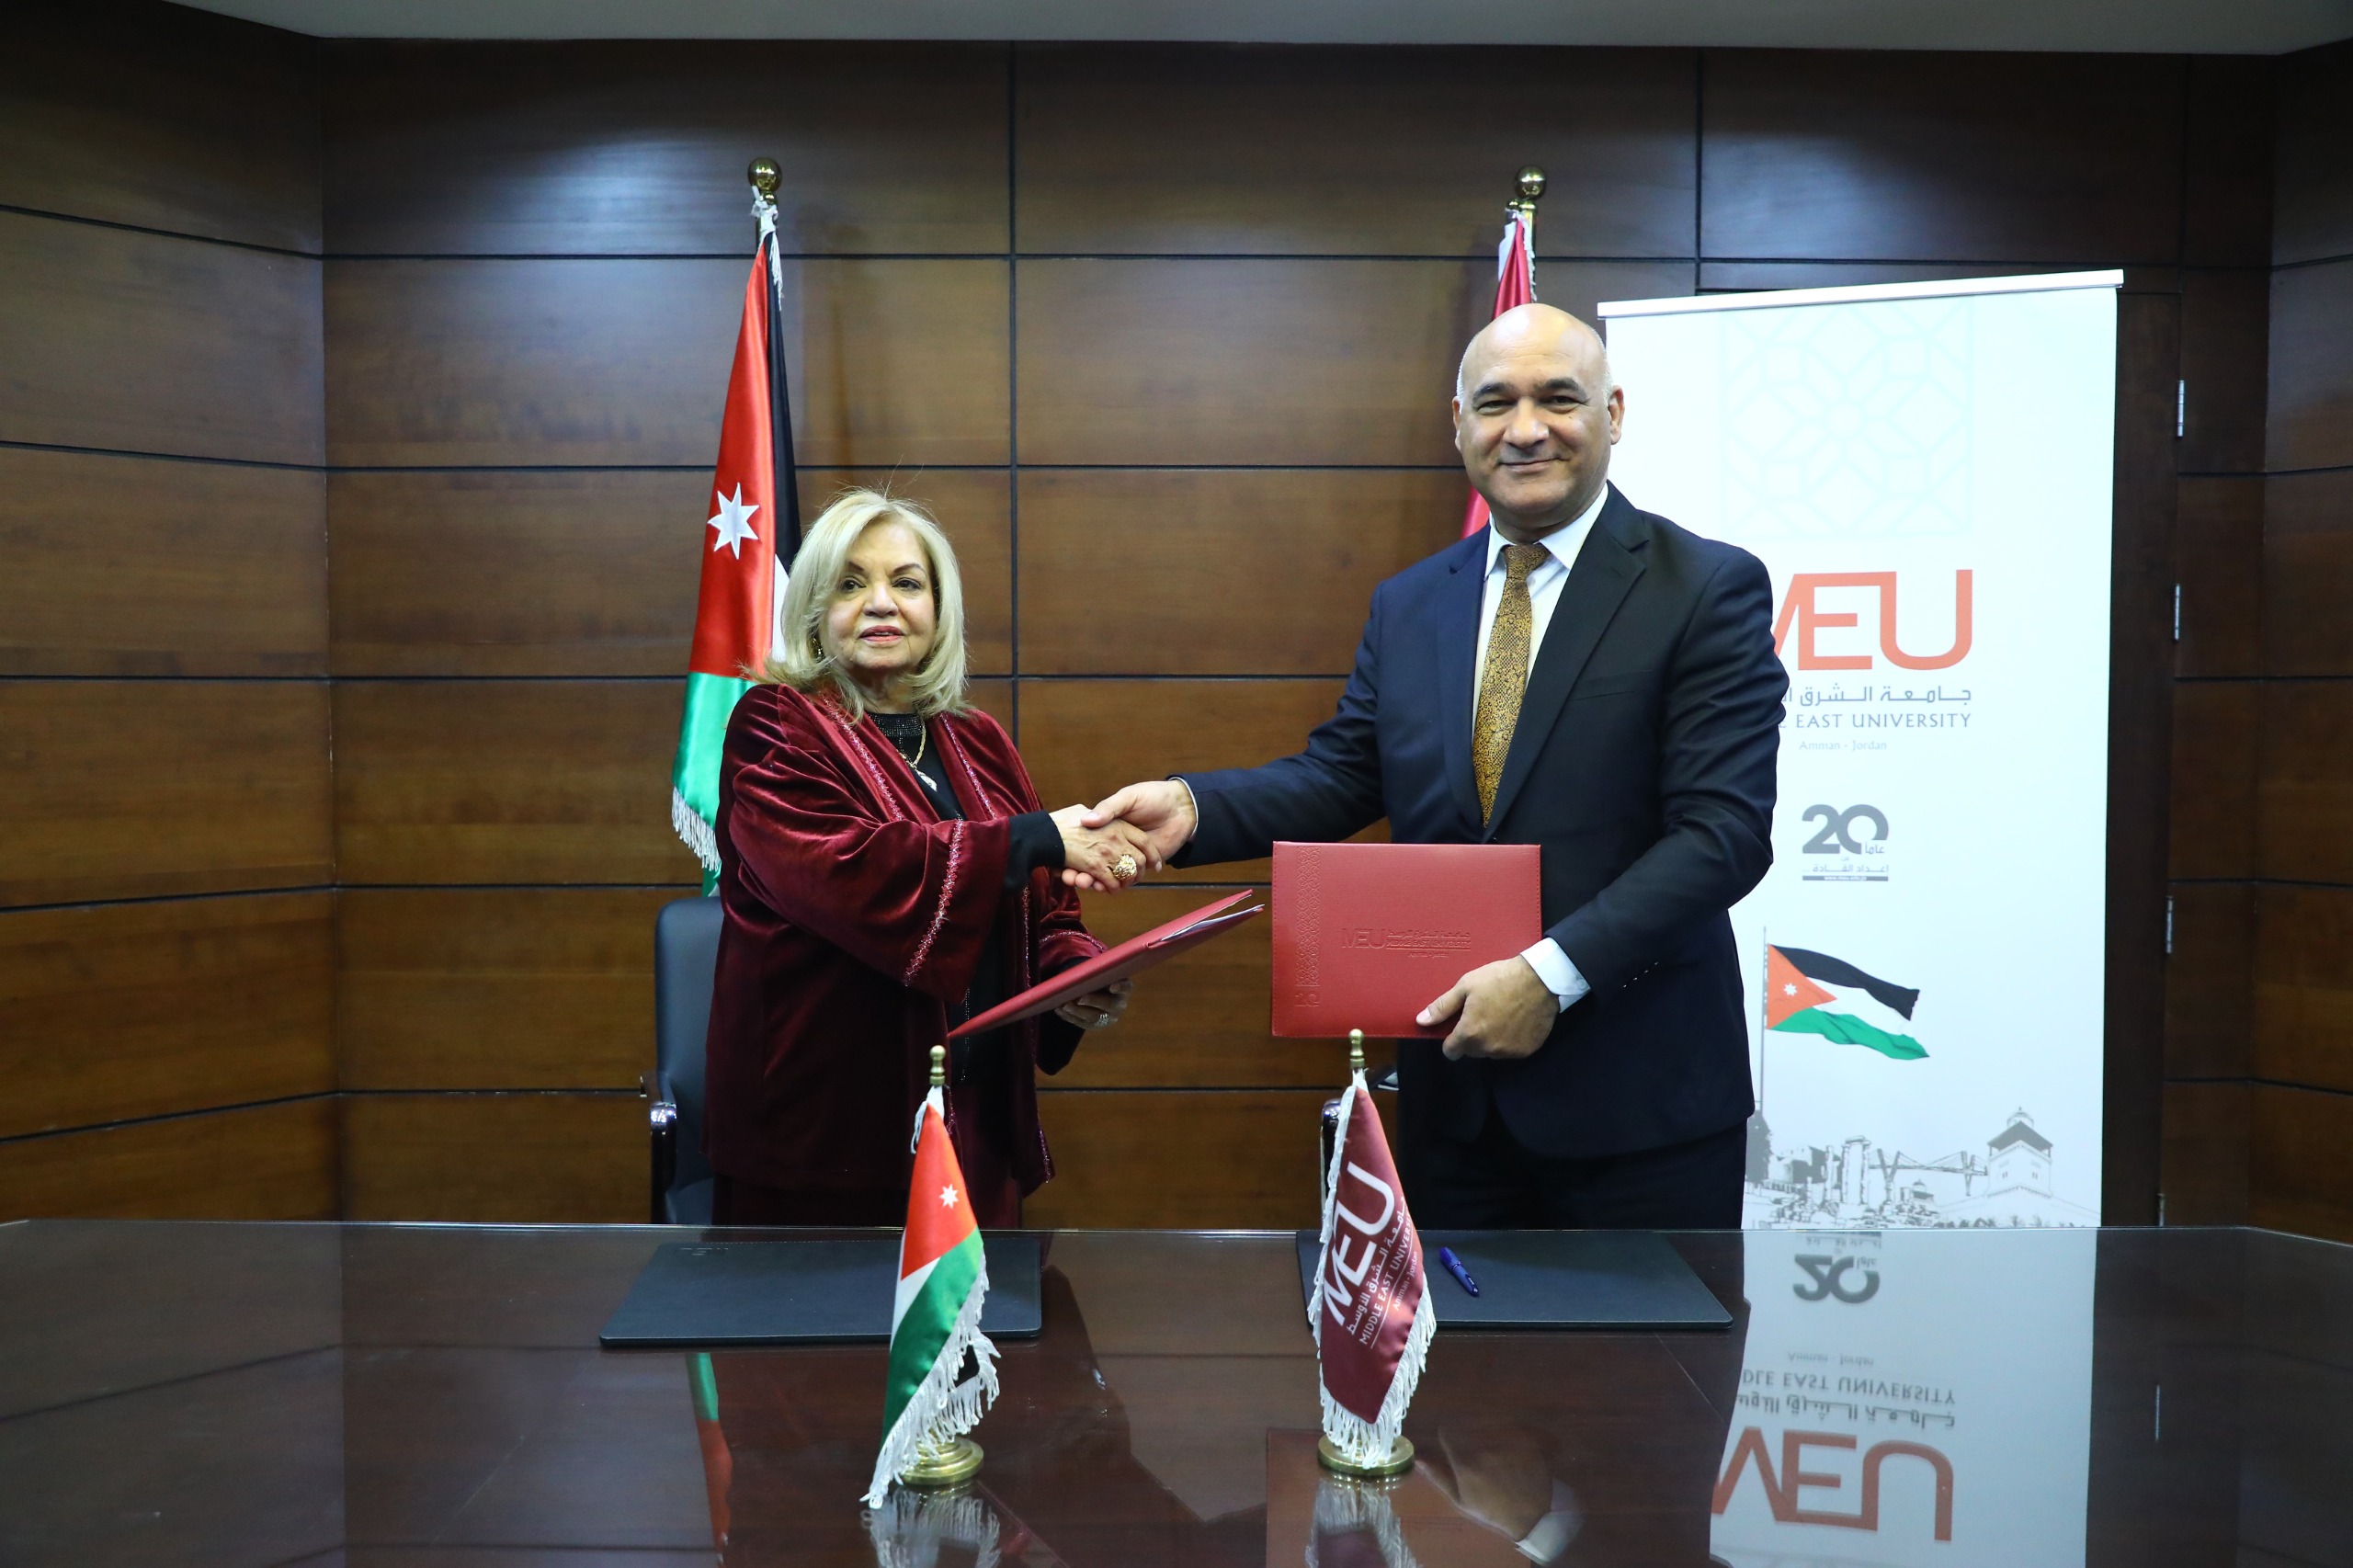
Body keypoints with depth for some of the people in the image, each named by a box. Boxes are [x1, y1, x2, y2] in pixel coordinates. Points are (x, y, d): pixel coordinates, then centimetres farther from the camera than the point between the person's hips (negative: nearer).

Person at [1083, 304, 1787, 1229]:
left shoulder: (1710, 588, -7)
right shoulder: (1406, 605, 9)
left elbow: (1724, 829, -14)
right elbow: (1340, 777, 6)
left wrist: (1553, 973, -23)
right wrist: (1191, 806, -12)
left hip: (1638, 1092, -4)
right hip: (1454, 1082, 4)